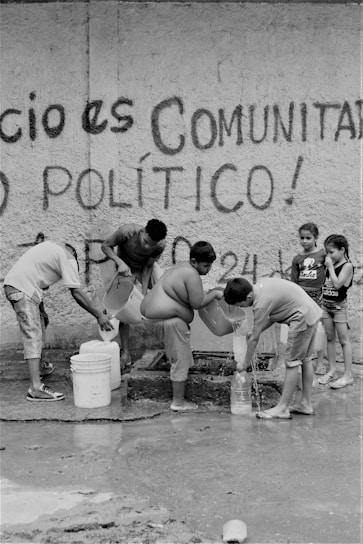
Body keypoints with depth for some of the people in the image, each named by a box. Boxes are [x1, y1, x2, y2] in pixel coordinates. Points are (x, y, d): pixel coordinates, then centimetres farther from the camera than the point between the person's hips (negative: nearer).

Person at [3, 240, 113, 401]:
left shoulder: (50, 246, 22)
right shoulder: (68, 257, -3)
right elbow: (76, 292, -12)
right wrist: (99, 315, -9)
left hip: (11, 283, 9)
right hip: (23, 289, -9)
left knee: (40, 323, 22)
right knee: (33, 335, -12)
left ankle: (39, 369, 35)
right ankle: (35, 388, -18)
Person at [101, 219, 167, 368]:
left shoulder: (160, 245, -30)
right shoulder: (127, 231, -37)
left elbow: (148, 267, -19)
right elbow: (105, 246, -22)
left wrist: (143, 295, -23)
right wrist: (120, 262, -37)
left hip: (147, 266, 2)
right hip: (126, 268, -1)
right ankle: (125, 353, 0)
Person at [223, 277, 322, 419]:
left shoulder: (261, 303, -22)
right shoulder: (261, 284, 4)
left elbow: (254, 339, -14)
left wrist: (245, 363, -2)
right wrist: (256, 331, 9)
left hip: (302, 318, -10)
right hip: (313, 312, 10)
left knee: (292, 363, -6)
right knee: (305, 360, 16)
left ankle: (282, 409, -1)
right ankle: (306, 404, 25)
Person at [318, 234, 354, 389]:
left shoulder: (347, 266, -12)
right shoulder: (330, 265, 8)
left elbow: (337, 284, -22)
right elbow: (324, 284, 8)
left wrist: (330, 267, -18)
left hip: (339, 305, -7)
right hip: (326, 304, 7)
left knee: (343, 340, -3)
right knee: (330, 338, 11)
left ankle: (348, 375, 1)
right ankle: (332, 371, 21)